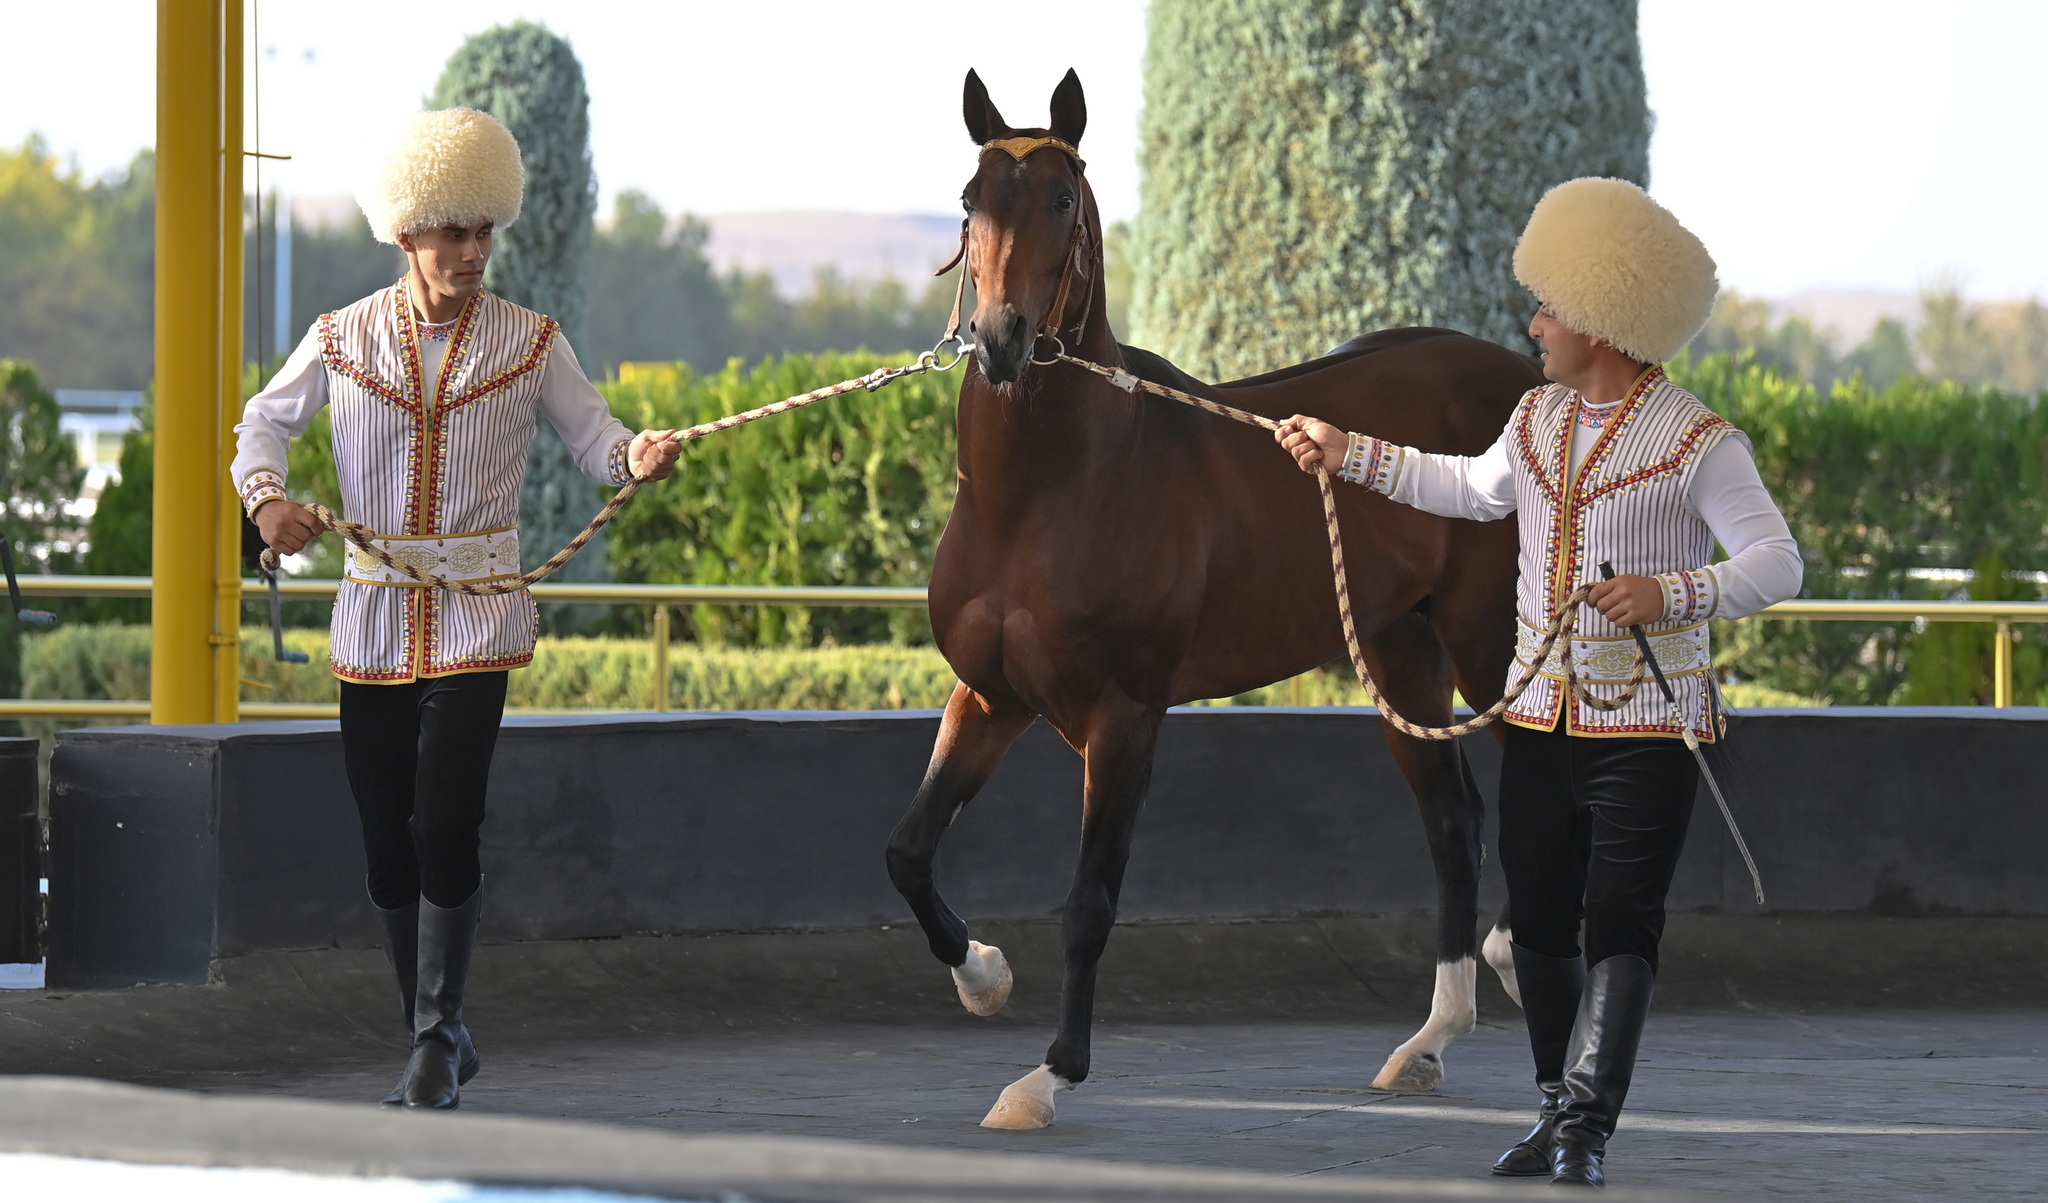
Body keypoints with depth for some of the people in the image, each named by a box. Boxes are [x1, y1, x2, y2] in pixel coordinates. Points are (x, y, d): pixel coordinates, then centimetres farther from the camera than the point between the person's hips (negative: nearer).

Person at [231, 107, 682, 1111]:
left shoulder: (528, 343, 2)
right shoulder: (344, 339, 4)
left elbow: (591, 436, 4)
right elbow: (264, 422, 14)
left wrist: (639, 458, -19)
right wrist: (268, 498, -6)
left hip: (477, 616, -2)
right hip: (374, 617, 2)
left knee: (444, 826, -14)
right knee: (386, 840, 5)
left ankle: (436, 1035, -2)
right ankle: (435, 1040, 20)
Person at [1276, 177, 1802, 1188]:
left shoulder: (1698, 443, -11)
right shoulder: (1537, 419, 11)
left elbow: (1777, 563, -16)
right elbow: (1474, 490, 30)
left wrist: (1671, 593, -32)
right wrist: (1350, 457, 29)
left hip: (1646, 727, -7)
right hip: (1540, 718, 7)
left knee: (1620, 930, -10)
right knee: (1539, 921, 11)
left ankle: (1585, 1130, -12)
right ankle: (1556, 1116, 22)